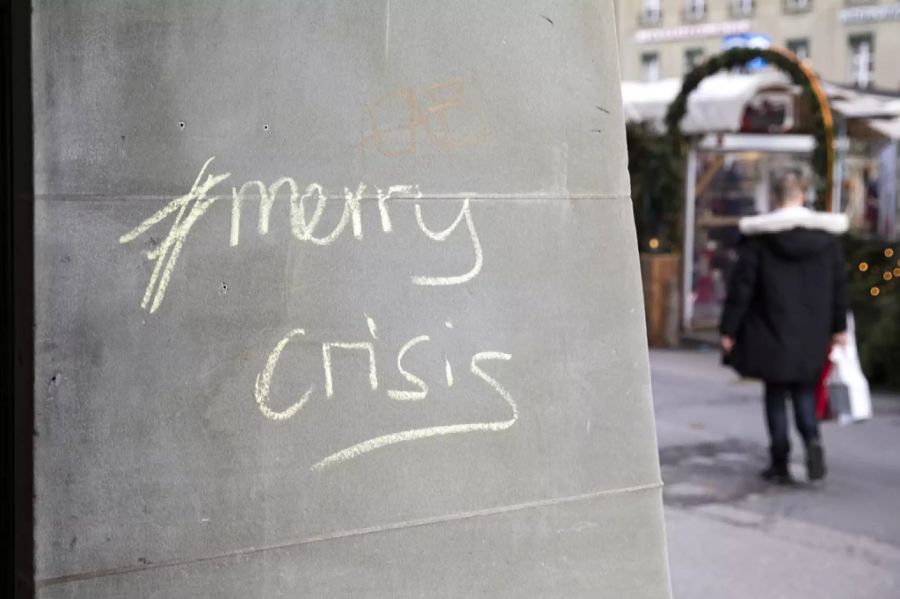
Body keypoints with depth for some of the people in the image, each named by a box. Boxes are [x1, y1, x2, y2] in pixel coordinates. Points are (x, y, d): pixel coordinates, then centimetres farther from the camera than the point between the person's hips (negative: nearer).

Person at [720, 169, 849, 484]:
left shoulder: (758, 235, -8)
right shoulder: (827, 234, 2)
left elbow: (741, 285, -8)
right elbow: (839, 284, 6)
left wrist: (729, 329, -2)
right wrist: (839, 327, 15)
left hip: (772, 334, -2)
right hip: (813, 335, 2)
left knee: (776, 394, 9)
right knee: (804, 390, 16)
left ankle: (780, 463, 10)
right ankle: (812, 438, -10)